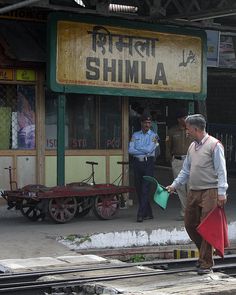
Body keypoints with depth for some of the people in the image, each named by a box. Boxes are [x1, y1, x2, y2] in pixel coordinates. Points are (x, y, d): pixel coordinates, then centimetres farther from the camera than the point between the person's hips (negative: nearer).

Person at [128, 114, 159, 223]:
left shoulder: (154, 135, 3)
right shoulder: (135, 135, 13)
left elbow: (149, 149, -11)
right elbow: (130, 150, 1)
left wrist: (138, 148, 0)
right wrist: (144, 151, -7)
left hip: (148, 163, -4)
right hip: (137, 163, 4)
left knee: (145, 189, -11)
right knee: (138, 188, 6)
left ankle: (141, 214, -13)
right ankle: (148, 213, 17)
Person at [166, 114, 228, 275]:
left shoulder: (214, 145, -8)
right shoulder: (192, 146, 15)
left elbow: (221, 171, -12)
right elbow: (186, 170, 22)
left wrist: (221, 193, -18)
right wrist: (174, 185, 14)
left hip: (210, 192, -8)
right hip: (193, 192, 8)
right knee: (190, 224, 10)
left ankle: (206, 263, 2)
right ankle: (205, 252, 30)